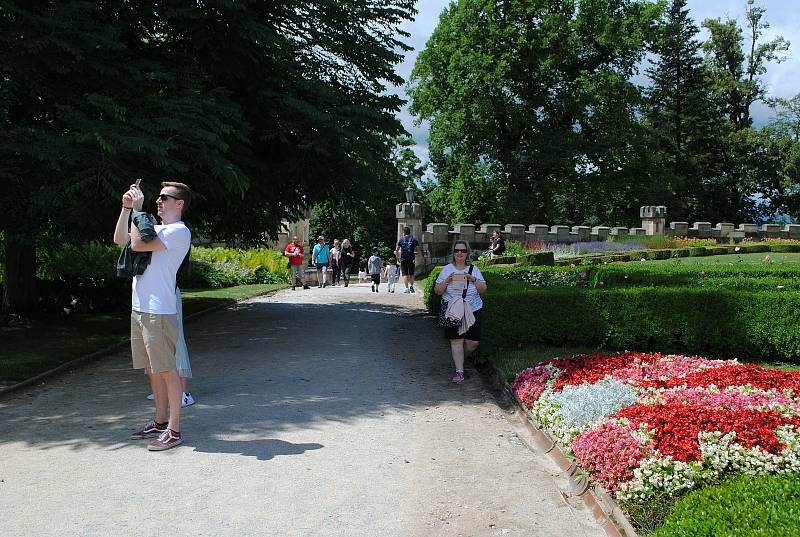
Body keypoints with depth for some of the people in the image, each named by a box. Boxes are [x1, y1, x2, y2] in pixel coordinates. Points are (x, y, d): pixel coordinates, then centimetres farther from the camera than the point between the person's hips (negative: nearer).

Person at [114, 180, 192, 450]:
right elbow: (120, 239, 18)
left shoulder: (179, 231, -11)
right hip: (139, 308, 9)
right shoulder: (157, 229, 18)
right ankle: (160, 421, 28)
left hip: (159, 312, -9)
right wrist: (126, 208, 9)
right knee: (152, 369, 16)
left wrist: (137, 209, -9)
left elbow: (137, 244, -19)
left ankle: (174, 430, 2)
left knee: (167, 370, -4)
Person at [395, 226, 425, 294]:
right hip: (411, 259, 1)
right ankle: (411, 286, 0)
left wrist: (397, 254, 23)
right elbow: (418, 250, 3)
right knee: (411, 274, 14)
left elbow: (397, 250, 3)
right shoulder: (414, 239, 4)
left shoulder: (400, 239, 2)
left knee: (405, 274, 3)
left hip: (403, 259, -1)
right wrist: (422, 257, 14)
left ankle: (407, 288, -3)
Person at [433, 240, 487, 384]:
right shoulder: (447, 270, 1)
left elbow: (483, 290, 1)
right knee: (456, 340, -5)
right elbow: (437, 291, 0)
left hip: (473, 311, 2)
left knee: (473, 341, 1)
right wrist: (447, 281, -17)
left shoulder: (474, 270, 4)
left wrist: (473, 279, -15)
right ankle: (459, 371, 3)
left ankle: (460, 358, 31)